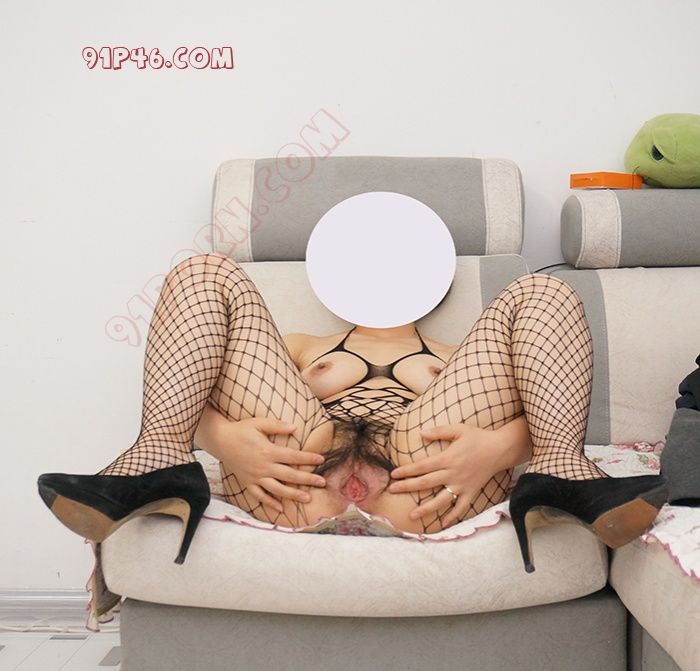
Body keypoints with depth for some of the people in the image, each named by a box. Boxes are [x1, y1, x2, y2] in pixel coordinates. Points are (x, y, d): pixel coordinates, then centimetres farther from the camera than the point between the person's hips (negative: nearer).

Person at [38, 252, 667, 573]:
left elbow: (540, 410, 14)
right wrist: (222, 437, -7)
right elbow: (194, 390, 19)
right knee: (205, 274, 3)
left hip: (422, 487, 0)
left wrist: (494, 447, -12)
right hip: (300, 486, 1)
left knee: (543, 292, 1)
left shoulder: (461, 361, 36)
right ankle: (160, 470, -20)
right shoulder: (303, 347, 37)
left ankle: (559, 482, -24)